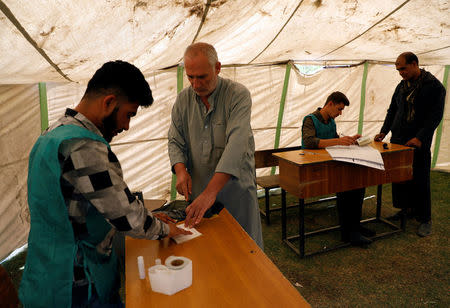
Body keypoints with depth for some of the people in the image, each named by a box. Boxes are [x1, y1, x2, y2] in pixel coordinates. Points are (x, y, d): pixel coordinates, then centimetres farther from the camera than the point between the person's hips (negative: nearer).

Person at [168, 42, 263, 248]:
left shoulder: (238, 94, -13)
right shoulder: (183, 99, 4)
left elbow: (236, 144, -25)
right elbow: (175, 141, 8)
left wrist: (210, 192, -33)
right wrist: (181, 170, -14)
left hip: (236, 187, -3)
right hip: (198, 189, 4)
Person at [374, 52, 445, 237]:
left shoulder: (434, 86, -6)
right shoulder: (401, 86, 13)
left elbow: (435, 116, -12)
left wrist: (419, 138, -21)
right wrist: (384, 131, 6)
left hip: (419, 145, -6)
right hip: (397, 141, 6)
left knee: (420, 181, -1)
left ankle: (425, 219, 12)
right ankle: (407, 209, 26)